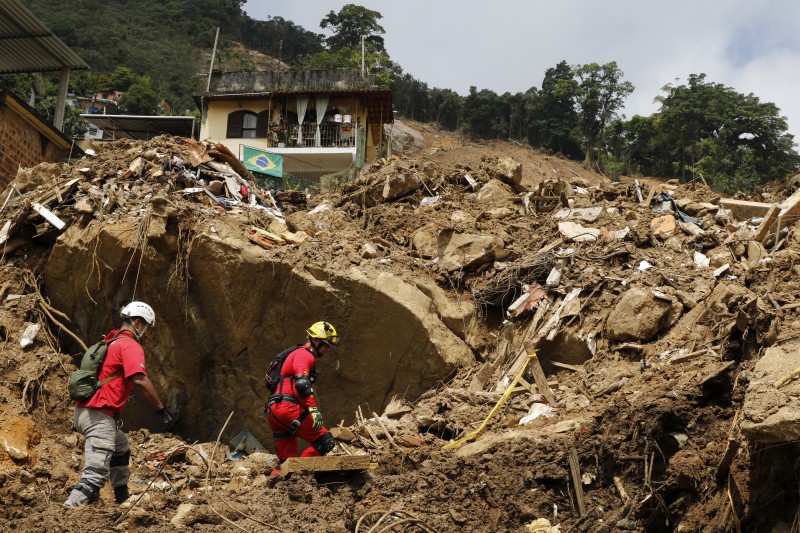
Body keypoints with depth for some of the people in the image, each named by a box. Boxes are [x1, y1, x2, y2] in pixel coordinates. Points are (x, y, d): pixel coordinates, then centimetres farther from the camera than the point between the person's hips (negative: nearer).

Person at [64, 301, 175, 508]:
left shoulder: (111, 342, 19)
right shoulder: (131, 346, -9)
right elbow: (140, 380, -22)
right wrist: (162, 410, -18)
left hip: (84, 410, 10)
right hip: (99, 415, -10)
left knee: (121, 448, 32)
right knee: (96, 474, -16)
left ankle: (122, 497, 42)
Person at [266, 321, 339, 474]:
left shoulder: (301, 355, 30)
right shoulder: (304, 355, -3)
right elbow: (302, 384, -21)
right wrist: (314, 410, -26)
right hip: (287, 407, -10)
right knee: (325, 441, -11)